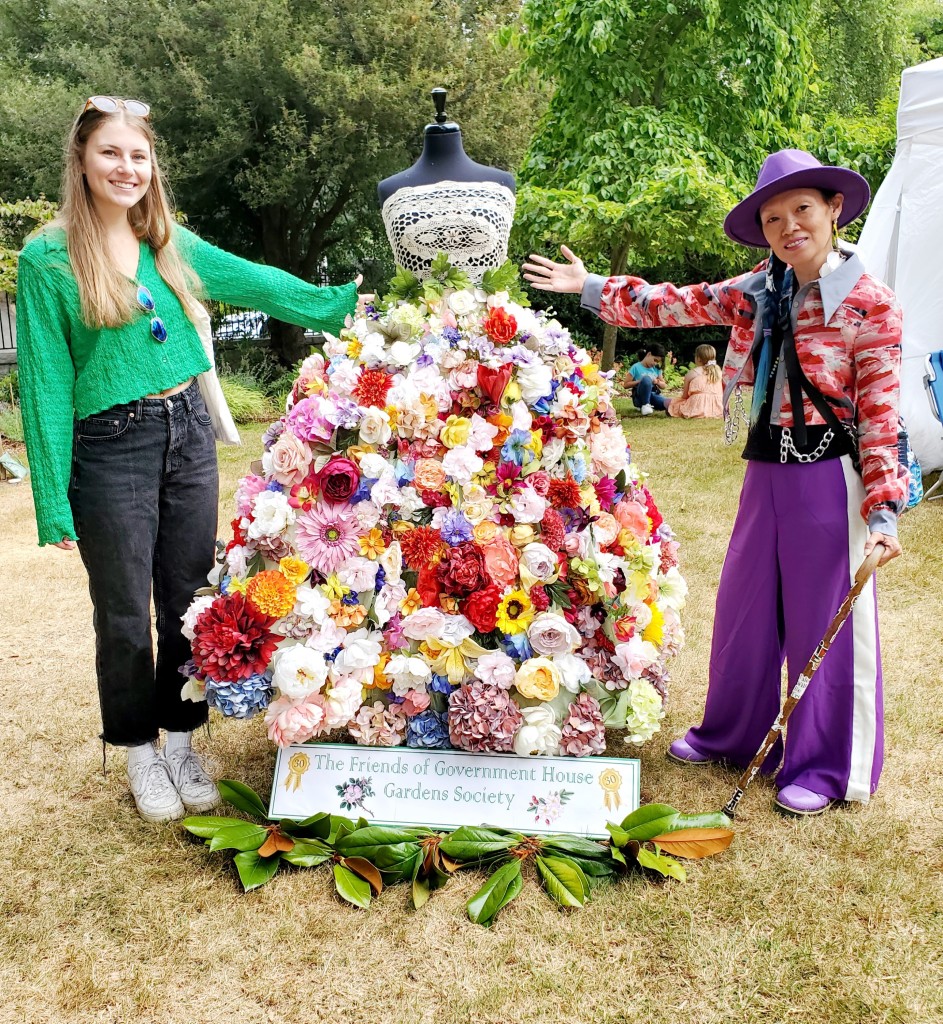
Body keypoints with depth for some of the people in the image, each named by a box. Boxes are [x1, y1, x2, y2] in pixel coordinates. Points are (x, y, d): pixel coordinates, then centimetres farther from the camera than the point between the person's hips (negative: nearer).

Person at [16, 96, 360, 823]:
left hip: (189, 430, 4)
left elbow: (257, 283, 15)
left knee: (189, 601, 11)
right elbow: (45, 381, -8)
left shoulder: (173, 245, 6)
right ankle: (141, 752, 27)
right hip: (111, 449, -4)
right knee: (126, 615, 7)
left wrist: (343, 304, 13)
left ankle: (181, 741, 29)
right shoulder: (48, 259, -7)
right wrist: (54, 502, -10)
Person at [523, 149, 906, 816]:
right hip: (767, 468, 6)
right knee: (744, 609, 16)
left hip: (829, 475, -6)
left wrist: (883, 511, -17)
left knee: (825, 621, 3)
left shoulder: (870, 303, -10)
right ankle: (731, 737, 36)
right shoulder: (761, 292, 7)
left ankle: (825, 769, 20)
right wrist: (591, 287, 8)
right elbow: (681, 305, 11)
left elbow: (881, 412, -12)